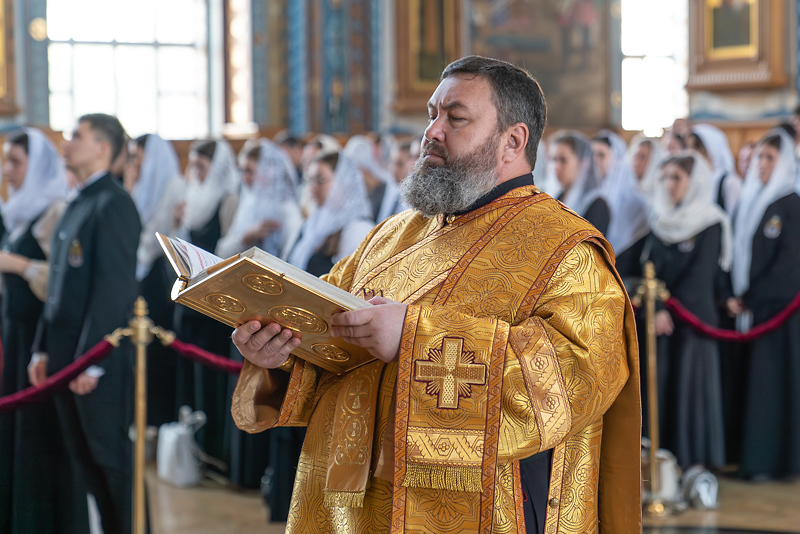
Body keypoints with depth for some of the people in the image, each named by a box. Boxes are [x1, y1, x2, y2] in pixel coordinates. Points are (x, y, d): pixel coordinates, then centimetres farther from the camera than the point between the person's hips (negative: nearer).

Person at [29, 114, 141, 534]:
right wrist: (43, 348, 14)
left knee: (111, 453, -2)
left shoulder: (113, 204, -12)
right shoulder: (76, 206, 17)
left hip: (100, 355, -9)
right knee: (83, 454, 12)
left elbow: (113, 286, -18)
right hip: (65, 349, 9)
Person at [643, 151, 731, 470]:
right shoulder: (661, 222, 12)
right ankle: (664, 453, 9)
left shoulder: (710, 225, -5)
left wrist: (670, 309, -18)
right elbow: (649, 267, 6)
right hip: (661, 320, 5)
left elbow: (701, 275, -12)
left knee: (690, 383, -4)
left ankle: (695, 458, 3)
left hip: (693, 316, -5)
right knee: (661, 382, 3)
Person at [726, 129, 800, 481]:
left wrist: (748, 298, -12)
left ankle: (772, 460, -1)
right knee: (754, 379, 5)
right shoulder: (748, 201, 13)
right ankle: (753, 456, 9)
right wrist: (735, 295, -2)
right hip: (751, 305, 6)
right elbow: (739, 253, 13)